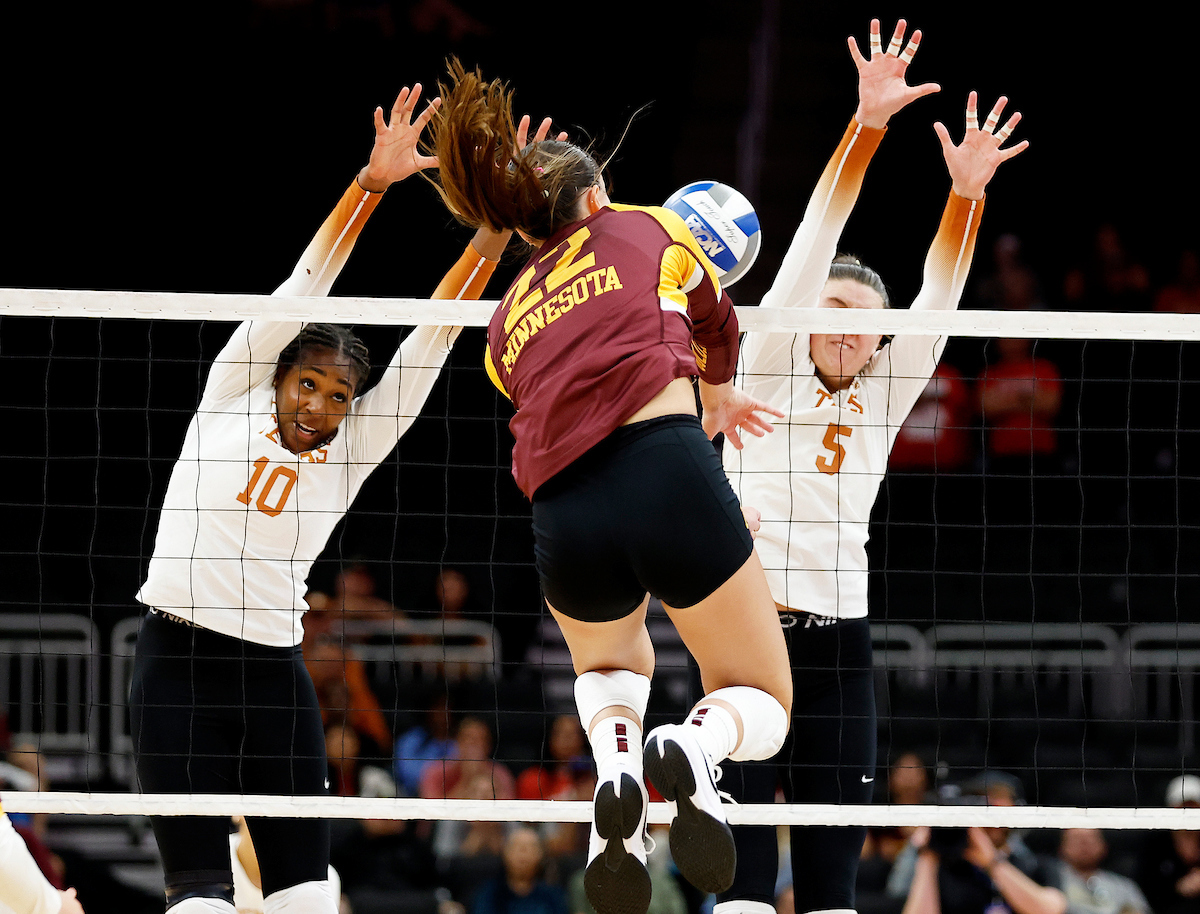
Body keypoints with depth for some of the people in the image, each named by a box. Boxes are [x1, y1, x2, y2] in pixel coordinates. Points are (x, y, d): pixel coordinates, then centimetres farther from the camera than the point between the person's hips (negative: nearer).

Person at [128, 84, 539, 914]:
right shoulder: (231, 399, 6)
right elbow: (305, 284, -2)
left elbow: (428, 343, 4)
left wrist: (496, 229, -4)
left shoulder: (350, 453, 10)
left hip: (275, 673, 3)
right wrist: (372, 183, -9)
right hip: (179, 661, -3)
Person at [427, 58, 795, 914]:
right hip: (669, 469, -3)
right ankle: (696, 744, -24)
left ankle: (614, 754, 1)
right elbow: (717, 323, 39)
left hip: (563, 514, 3)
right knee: (763, 707, 14)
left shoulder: (509, 323, 27)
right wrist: (718, 397, 61)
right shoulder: (645, 229, 21)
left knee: (612, 664, 37)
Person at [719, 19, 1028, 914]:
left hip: (840, 645, 4)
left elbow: (937, 299, 2)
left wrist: (967, 192, -12)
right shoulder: (767, 372, 3)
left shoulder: (884, 403, 13)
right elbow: (815, 241, -6)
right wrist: (867, 123, -14)